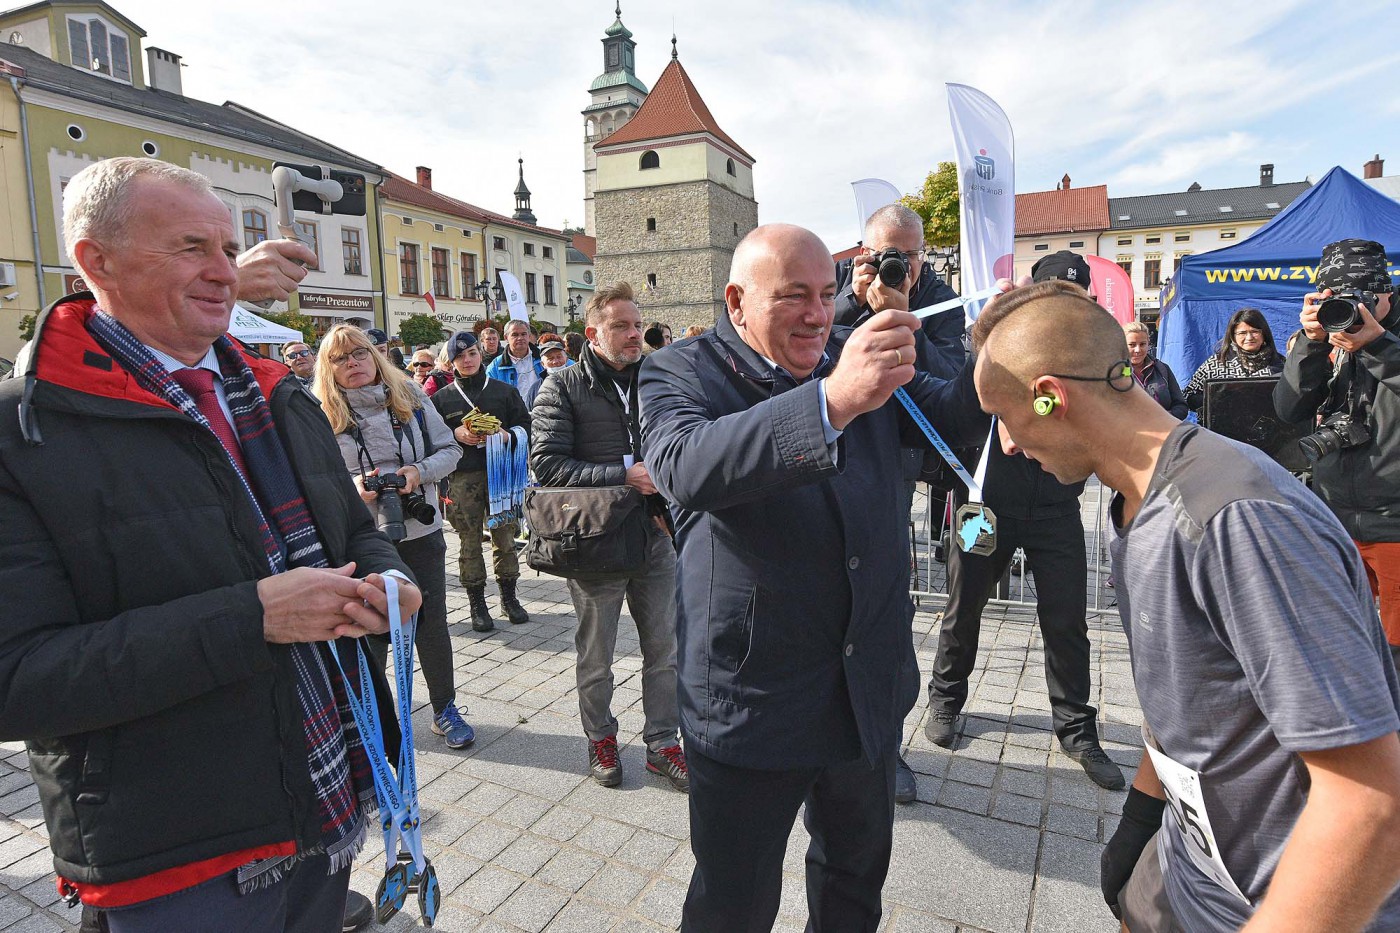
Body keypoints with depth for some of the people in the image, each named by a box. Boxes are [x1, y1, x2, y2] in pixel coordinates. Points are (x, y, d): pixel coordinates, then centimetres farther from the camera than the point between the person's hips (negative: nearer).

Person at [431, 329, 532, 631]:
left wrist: (506, 435, -11)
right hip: (462, 477, 0)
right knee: (469, 540, 3)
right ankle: (477, 603, 13)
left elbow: (525, 424, 8)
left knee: (505, 535, 4)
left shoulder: (504, 391, 10)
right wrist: (456, 434, -10)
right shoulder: (441, 398, 9)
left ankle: (509, 597, 18)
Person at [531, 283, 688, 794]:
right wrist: (624, 476, -21)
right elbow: (547, 464, -16)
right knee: (596, 656, 13)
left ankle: (662, 743, 30)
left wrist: (669, 504, 2)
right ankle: (601, 738, 36)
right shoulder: (563, 388, -6)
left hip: (654, 537, 4)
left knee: (664, 650, 12)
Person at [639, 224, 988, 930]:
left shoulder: (858, 354, 3)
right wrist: (831, 401, -45)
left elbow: (953, 414, 4)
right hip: (750, 703, -5)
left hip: (870, 689, 6)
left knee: (858, 871, 28)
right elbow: (685, 467, -33)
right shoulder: (680, 374, -12)